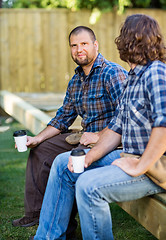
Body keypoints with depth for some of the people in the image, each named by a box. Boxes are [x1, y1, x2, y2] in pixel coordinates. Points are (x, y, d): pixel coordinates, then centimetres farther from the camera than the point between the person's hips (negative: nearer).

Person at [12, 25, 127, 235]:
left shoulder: (112, 73, -16)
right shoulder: (76, 80, 12)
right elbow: (63, 117, 18)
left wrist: (98, 136, -23)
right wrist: (37, 138, 8)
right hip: (85, 136, 10)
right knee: (40, 149, 10)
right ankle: (34, 212, 16)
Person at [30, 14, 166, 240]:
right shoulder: (133, 77, 13)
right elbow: (117, 127, 14)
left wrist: (139, 168, -27)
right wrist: (90, 156, -1)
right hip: (131, 156, 10)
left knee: (88, 185, -28)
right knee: (63, 164, 9)